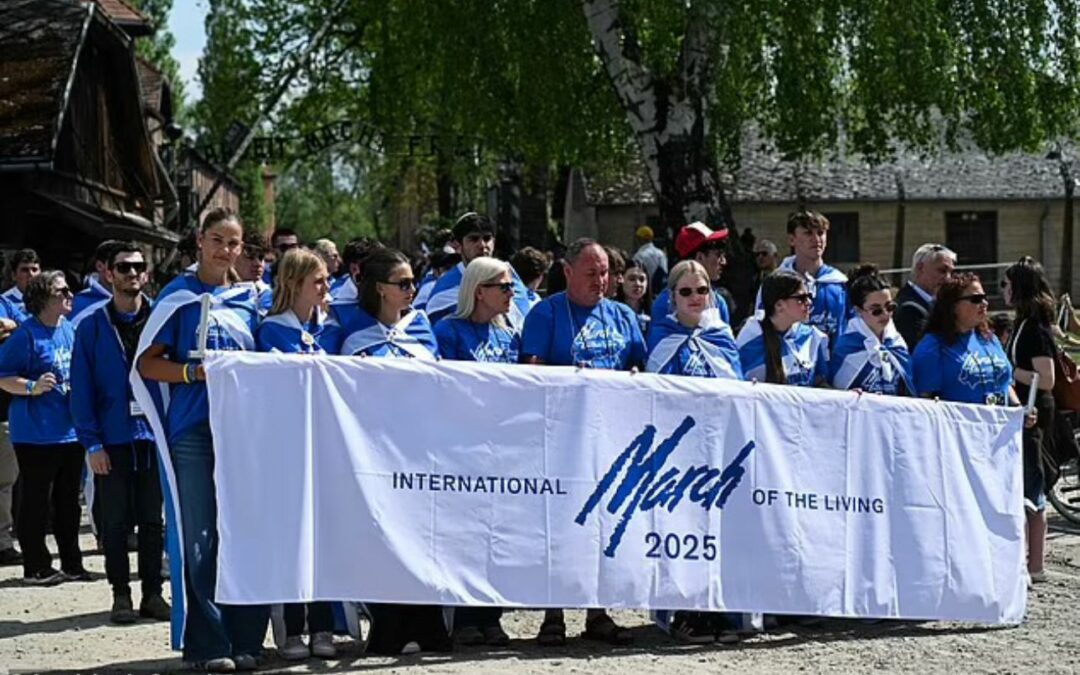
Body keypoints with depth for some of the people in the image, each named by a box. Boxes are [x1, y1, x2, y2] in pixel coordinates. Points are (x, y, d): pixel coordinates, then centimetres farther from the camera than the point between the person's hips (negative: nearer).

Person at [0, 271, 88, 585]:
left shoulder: (70, 329, 9)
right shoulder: (26, 334, -13)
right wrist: (33, 387, -28)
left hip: (70, 430, 7)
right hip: (36, 435, -7)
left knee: (68, 500, 13)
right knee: (36, 501, 0)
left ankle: (72, 564, 20)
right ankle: (36, 567, 7)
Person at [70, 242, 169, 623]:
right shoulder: (93, 327, 1)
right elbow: (82, 389, -2)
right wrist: (92, 443, -8)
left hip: (154, 434, 1)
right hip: (112, 439, -1)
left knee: (152, 520, 7)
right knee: (115, 521, 6)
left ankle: (152, 593, 15)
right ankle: (121, 595, 14)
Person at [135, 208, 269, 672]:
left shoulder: (247, 300, 15)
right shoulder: (179, 297, 2)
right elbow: (147, 362, -2)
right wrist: (196, 372, -15)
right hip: (194, 429, -4)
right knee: (202, 537, -4)